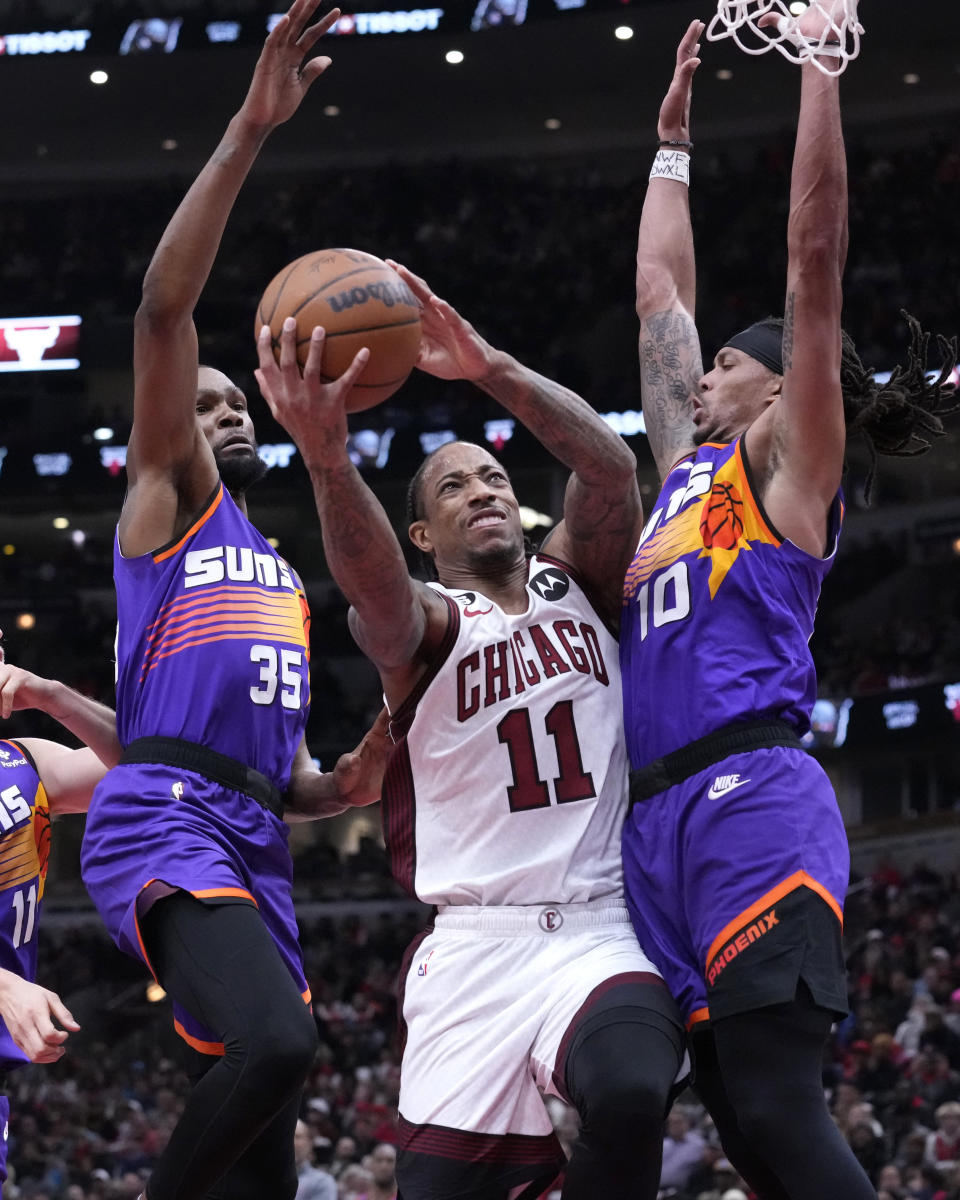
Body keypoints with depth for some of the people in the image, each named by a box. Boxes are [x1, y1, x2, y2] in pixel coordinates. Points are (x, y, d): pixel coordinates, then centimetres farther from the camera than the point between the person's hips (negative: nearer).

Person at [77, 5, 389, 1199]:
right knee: (274, 1043, -33)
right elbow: (163, 311, -5)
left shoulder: (281, 578, 32)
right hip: (163, 823, -8)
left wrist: (337, 785, 10)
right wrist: (248, 132, -12)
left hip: (255, 843, 8)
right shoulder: (165, 501, 11)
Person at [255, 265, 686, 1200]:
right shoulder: (426, 624, 5)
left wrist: (492, 371, -21)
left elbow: (610, 467, -5)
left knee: (630, 1095, -30)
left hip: (604, 932, 1)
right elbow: (373, 585, -20)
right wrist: (326, 458, -41)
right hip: (474, 946, -1)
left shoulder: (574, 584, 15)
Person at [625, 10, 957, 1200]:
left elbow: (814, 254, -1)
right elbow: (659, 294, 35)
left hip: (750, 800, -8)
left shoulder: (787, 462, 6)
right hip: (661, 817, 8)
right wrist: (672, 141, 40)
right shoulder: (692, 466, 25)